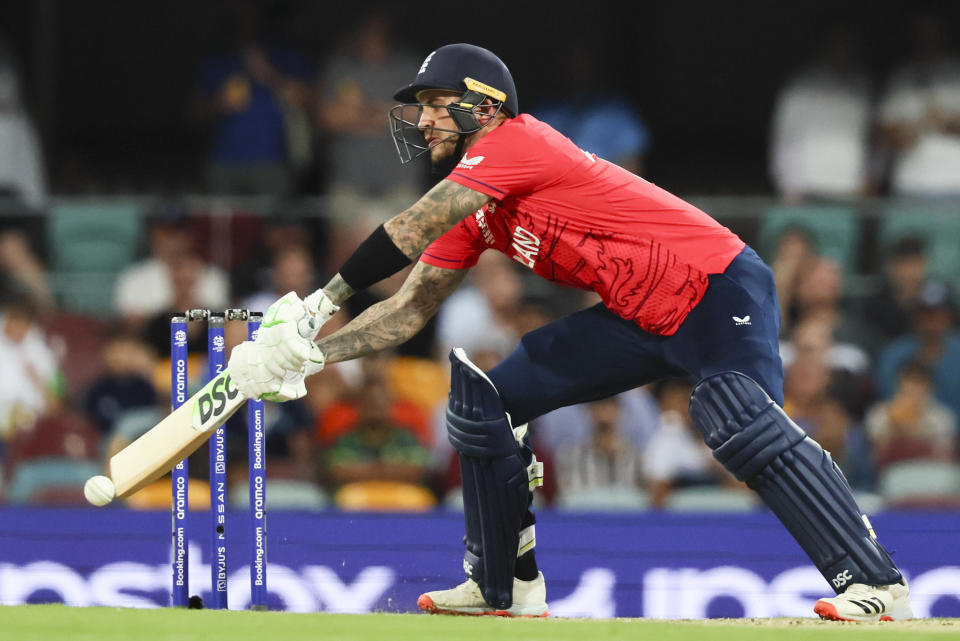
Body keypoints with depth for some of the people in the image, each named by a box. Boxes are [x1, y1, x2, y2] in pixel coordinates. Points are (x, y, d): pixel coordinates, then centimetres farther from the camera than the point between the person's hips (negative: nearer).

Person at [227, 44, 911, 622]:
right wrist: (308, 352, -2)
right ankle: (506, 588, 14)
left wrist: (319, 303, -22)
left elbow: (410, 232, -25)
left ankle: (874, 582, -34)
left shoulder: (516, 141, -17)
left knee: (736, 417, -34)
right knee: (485, 399, 7)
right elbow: (411, 307, 10)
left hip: (719, 287, -10)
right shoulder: (472, 210, 10)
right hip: (640, 322, 10)